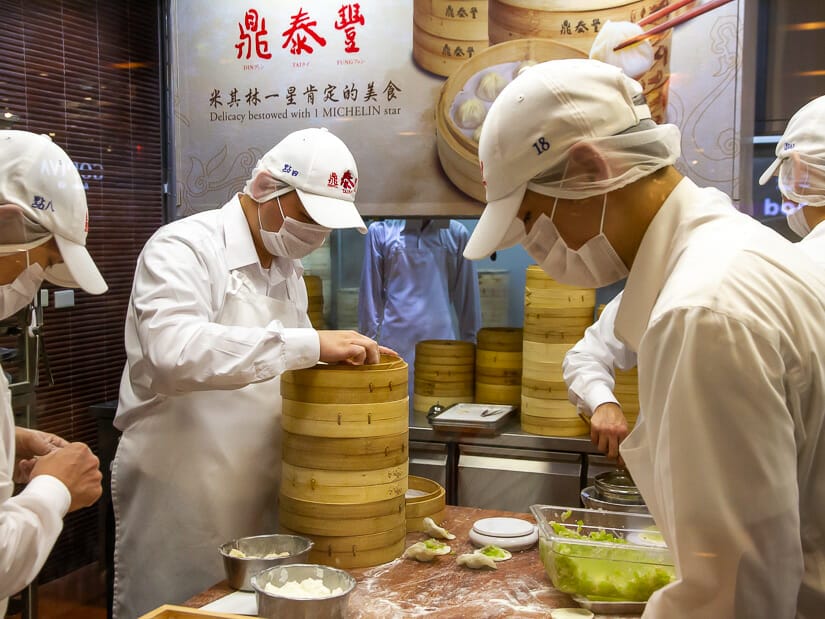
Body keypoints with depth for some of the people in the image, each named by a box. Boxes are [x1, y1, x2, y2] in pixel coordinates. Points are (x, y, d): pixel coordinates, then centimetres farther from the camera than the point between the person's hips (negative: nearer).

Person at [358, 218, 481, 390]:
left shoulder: (456, 233, 6)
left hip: (441, 337, 1)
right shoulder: (380, 230, 3)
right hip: (396, 336, -1)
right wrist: (368, 337, 4)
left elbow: (466, 293, 9)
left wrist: (470, 339, 10)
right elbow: (371, 290, 5)